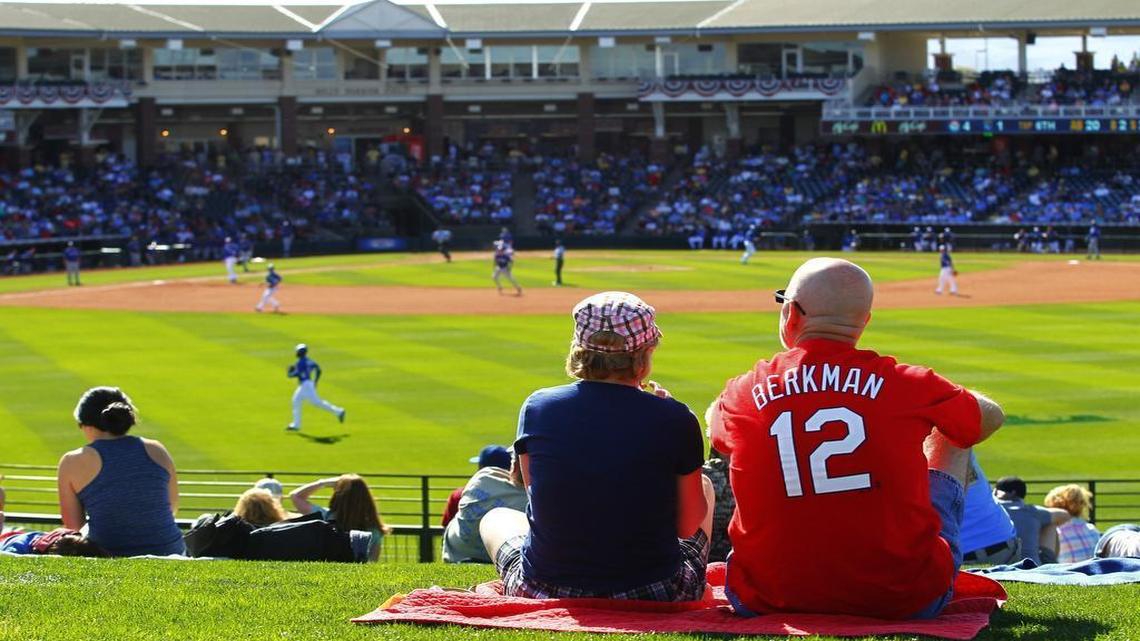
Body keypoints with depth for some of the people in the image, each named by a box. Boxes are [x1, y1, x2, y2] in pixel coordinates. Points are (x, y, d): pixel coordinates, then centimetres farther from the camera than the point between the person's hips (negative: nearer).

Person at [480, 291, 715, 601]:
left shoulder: (537, 407, -6)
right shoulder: (674, 420, -12)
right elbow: (687, 526, -1)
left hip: (546, 595, 1)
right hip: (657, 598, -1)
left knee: (496, 518, 35)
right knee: (704, 487, 30)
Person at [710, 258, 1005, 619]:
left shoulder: (743, 393, -3)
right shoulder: (906, 384, -6)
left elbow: (716, 432, 24)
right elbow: (991, 417, 15)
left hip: (769, 601, 1)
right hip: (903, 601, -1)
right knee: (949, 437, 24)